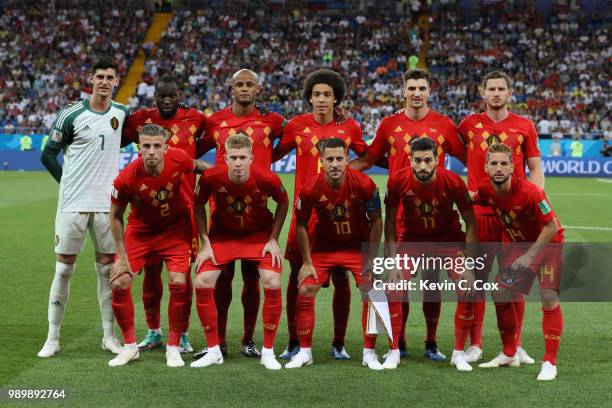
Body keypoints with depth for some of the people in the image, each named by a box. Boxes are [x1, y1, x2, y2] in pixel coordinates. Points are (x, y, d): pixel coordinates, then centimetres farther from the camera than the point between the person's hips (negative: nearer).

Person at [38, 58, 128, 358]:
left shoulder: (121, 113, 6)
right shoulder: (71, 115, -5)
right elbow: (48, 155, 1)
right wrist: (68, 183, -2)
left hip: (107, 203, 3)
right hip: (73, 203, -3)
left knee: (108, 268, 5)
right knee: (64, 268, 1)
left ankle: (109, 336, 14)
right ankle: (53, 338, 7)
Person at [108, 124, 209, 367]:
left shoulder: (178, 159, -25)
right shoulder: (126, 179, -28)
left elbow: (197, 165, 2)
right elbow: (116, 216, -12)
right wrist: (122, 257, -12)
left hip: (176, 227, 0)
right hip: (141, 229, 0)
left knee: (178, 283, -14)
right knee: (119, 284, -9)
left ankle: (173, 348, 4)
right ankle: (130, 346, 11)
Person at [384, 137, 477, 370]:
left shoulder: (453, 182, -24)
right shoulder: (398, 181, -22)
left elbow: (470, 222, -13)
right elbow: (390, 223, -10)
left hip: (449, 238, 0)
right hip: (412, 237, 1)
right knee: (396, 289, -11)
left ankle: (458, 353, 0)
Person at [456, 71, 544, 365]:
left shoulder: (524, 126, 6)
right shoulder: (469, 124, 6)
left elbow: (535, 169, 7)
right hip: (479, 211, 0)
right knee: (477, 277, 2)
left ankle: (514, 345, 15)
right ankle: (475, 344, 10)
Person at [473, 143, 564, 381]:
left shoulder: (529, 192, -30)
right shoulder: (485, 190, -15)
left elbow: (552, 226, -23)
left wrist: (530, 256, -23)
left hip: (547, 243, -6)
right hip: (516, 244, 6)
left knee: (549, 299, -16)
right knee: (500, 295, 2)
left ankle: (550, 363, -8)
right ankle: (509, 355, 19)